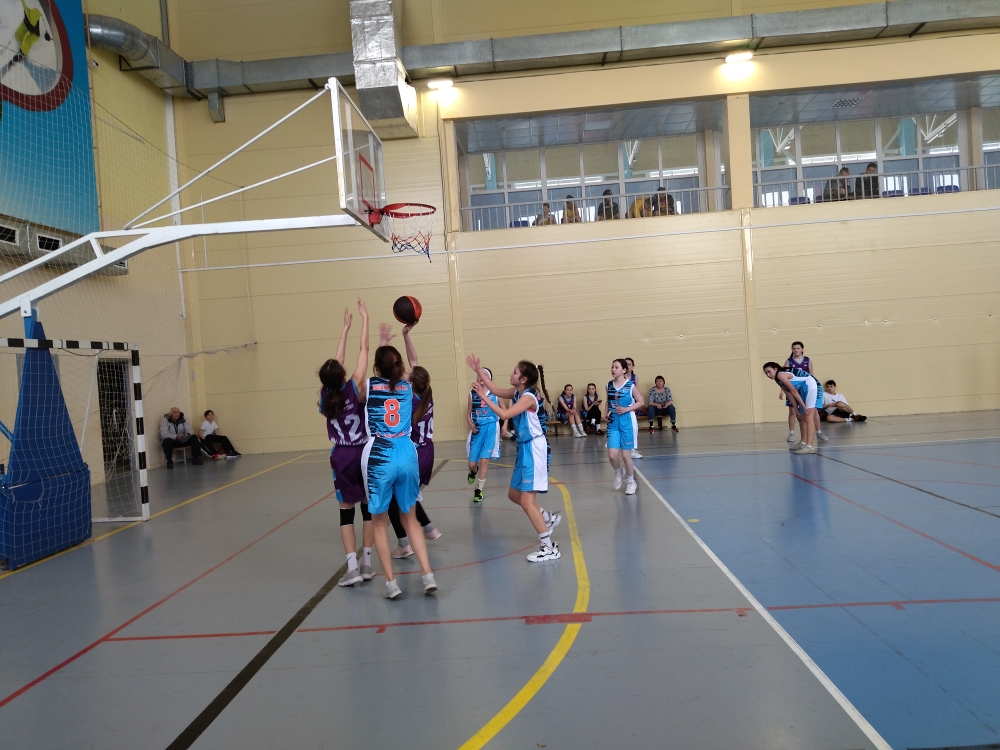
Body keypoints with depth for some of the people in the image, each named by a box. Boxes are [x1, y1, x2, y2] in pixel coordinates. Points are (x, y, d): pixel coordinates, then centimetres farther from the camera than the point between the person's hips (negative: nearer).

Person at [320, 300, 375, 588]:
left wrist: (346, 328, 16)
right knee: (368, 508, 11)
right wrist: (364, 318, 2)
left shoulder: (325, 395, -5)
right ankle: (366, 564, 14)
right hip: (363, 453, -2)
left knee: (347, 512, 8)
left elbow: (337, 361, 7)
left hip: (341, 457, 2)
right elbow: (364, 351, -7)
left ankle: (352, 567, 1)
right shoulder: (354, 388, -13)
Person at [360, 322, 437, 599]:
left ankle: (391, 582, 11)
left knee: (380, 522, 11)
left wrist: (382, 343, 31)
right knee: (409, 518, 16)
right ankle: (428, 575, 11)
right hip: (407, 457, 3)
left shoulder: (369, 387, -1)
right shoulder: (407, 386, 5)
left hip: (379, 460, -3)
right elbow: (411, 368, 29)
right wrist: (406, 336, 33)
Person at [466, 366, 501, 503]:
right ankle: (473, 471, 43)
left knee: (484, 461, -5)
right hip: (477, 430, 2)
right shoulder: (472, 393, 3)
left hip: (490, 429, -2)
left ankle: (479, 490, 10)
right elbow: (468, 413, 9)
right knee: (472, 463, 5)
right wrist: (471, 425, -9)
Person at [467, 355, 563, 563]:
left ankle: (549, 548, 0)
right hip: (524, 448, 10)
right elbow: (496, 390, 14)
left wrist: (483, 396, -24)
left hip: (533, 448, -10)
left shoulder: (528, 397, -19)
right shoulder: (517, 393, 6)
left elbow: (504, 414, -27)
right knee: (514, 494, 18)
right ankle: (549, 518, 32)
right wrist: (478, 370, 11)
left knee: (526, 501, -8)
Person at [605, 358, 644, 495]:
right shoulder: (609, 385, 4)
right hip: (613, 422, 3)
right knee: (612, 455, -6)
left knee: (626, 455, 1)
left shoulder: (630, 385, -9)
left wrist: (626, 409, -15)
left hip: (627, 422, -3)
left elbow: (640, 402, -3)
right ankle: (618, 471, 27)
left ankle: (631, 481, 22)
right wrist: (606, 413, 1)